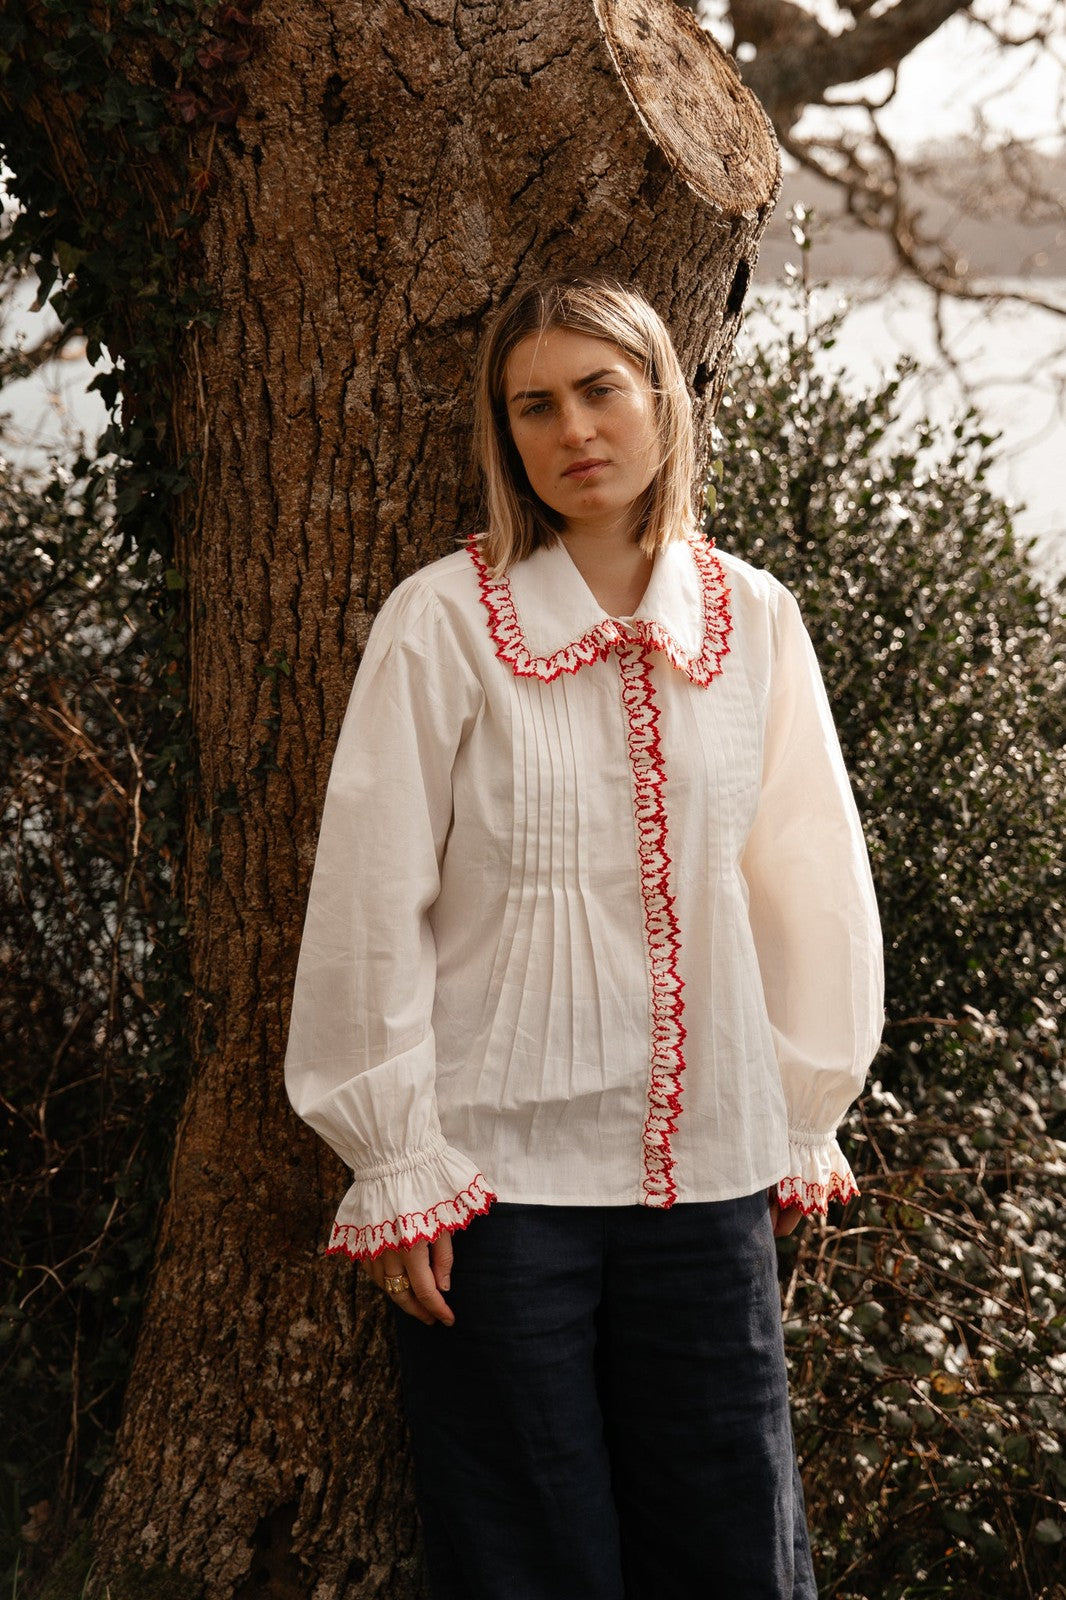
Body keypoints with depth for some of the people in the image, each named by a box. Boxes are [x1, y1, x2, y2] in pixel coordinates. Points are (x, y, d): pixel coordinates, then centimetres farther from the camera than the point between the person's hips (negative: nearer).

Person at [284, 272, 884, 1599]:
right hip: (501, 1169, -3)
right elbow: (372, 907, -5)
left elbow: (811, 882, 11)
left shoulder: (752, 620, 4)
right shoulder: (444, 621, -7)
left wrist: (806, 1121, 13)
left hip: (709, 1166, 3)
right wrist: (396, 1163, -5)